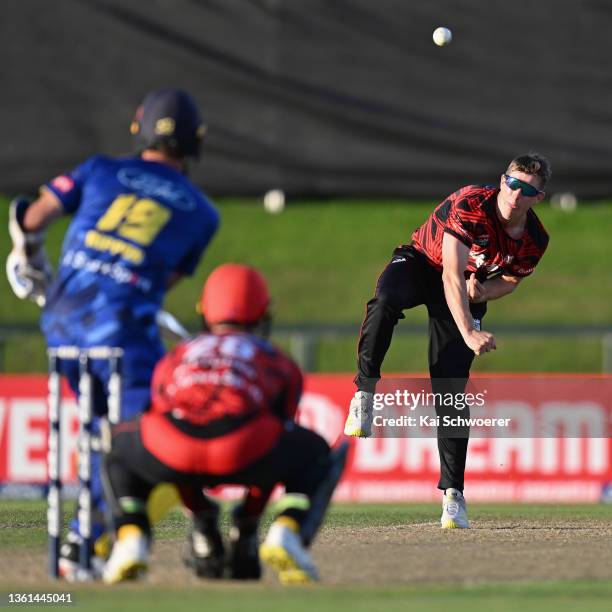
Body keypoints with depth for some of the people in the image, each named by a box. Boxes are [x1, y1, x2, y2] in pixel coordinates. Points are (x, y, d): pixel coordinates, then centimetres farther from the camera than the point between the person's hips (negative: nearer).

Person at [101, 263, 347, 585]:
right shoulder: (278, 363, 35)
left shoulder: (174, 358, 39)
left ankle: (131, 538, 13)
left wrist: (199, 509, 61)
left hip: (173, 450, 2)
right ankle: (286, 532, 2)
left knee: (120, 447, 37)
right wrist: (247, 524, 53)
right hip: (241, 448, -2)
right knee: (316, 453, 30)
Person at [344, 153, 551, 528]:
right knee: (386, 303, -40)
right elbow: (451, 276, -38)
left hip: (469, 290, 3)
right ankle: (364, 395, -25)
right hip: (421, 263, -3)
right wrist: (468, 332, -50)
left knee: (451, 393, -8)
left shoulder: (535, 241, -14)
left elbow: (511, 280, 8)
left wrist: (484, 292, -16)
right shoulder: (471, 205, -31)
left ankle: (453, 492, -3)